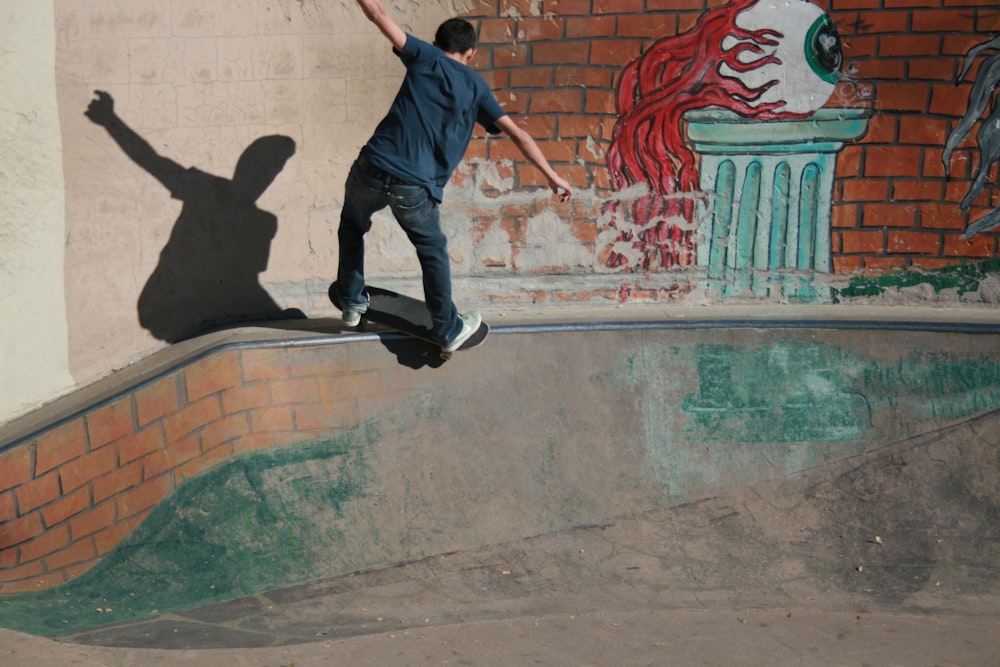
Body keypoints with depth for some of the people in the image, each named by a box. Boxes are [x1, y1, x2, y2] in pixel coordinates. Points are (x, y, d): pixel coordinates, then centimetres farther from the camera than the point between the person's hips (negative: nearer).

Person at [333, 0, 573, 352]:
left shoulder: (425, 57, 9)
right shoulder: (475, 87, 11)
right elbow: (517, 134, 7)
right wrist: (552, 176, 10)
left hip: (371, 170, 0)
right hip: (415, 189, 0)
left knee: (352, 229, 30)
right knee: (432, 251, 22)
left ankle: (351, 303, 40)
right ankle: (449, 330, 28)